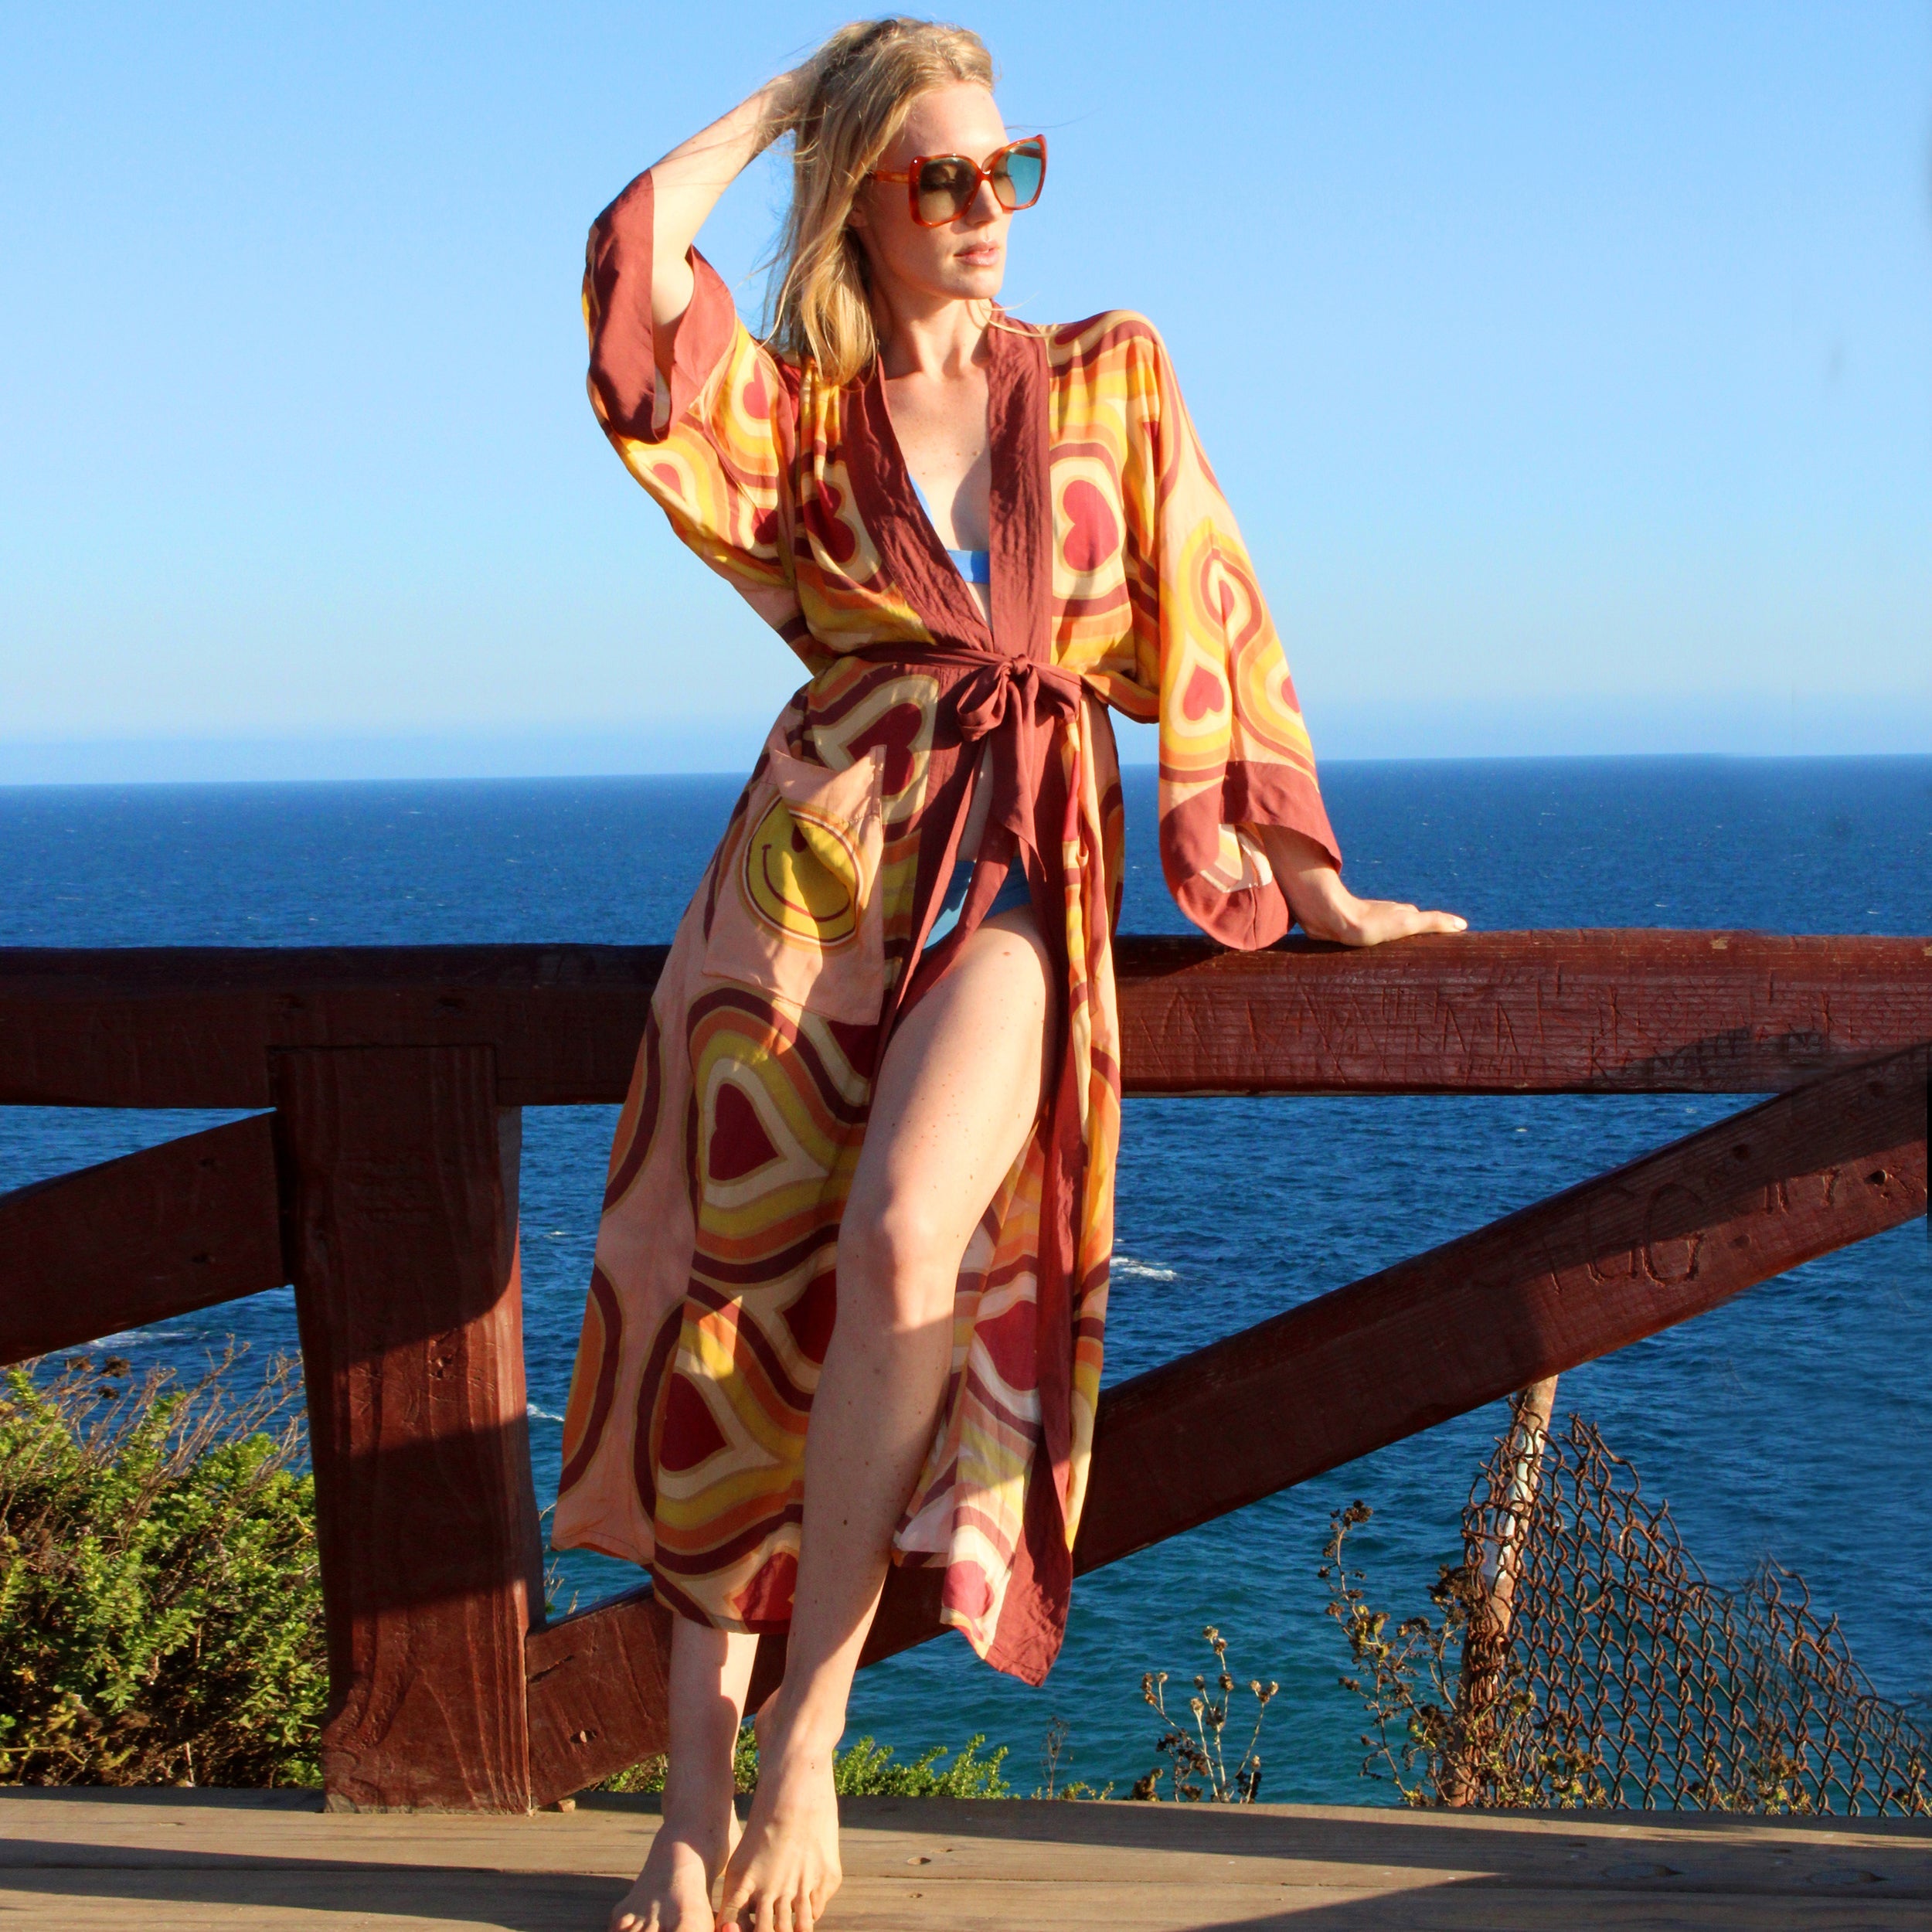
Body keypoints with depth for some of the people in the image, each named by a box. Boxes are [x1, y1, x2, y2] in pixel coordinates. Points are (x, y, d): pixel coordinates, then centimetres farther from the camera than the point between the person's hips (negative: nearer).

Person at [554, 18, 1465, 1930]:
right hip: (817, 851, 1)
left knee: (904, 1237, -28)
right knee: (736, 1293, -8)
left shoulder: (1110, 378, 16)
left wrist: (1309, 879, 14)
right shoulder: (788, 407, 14)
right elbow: (637, 258, -4)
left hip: (1025, 870, -1)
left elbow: (1212, 621, 15)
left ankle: (808, 1731, -15)